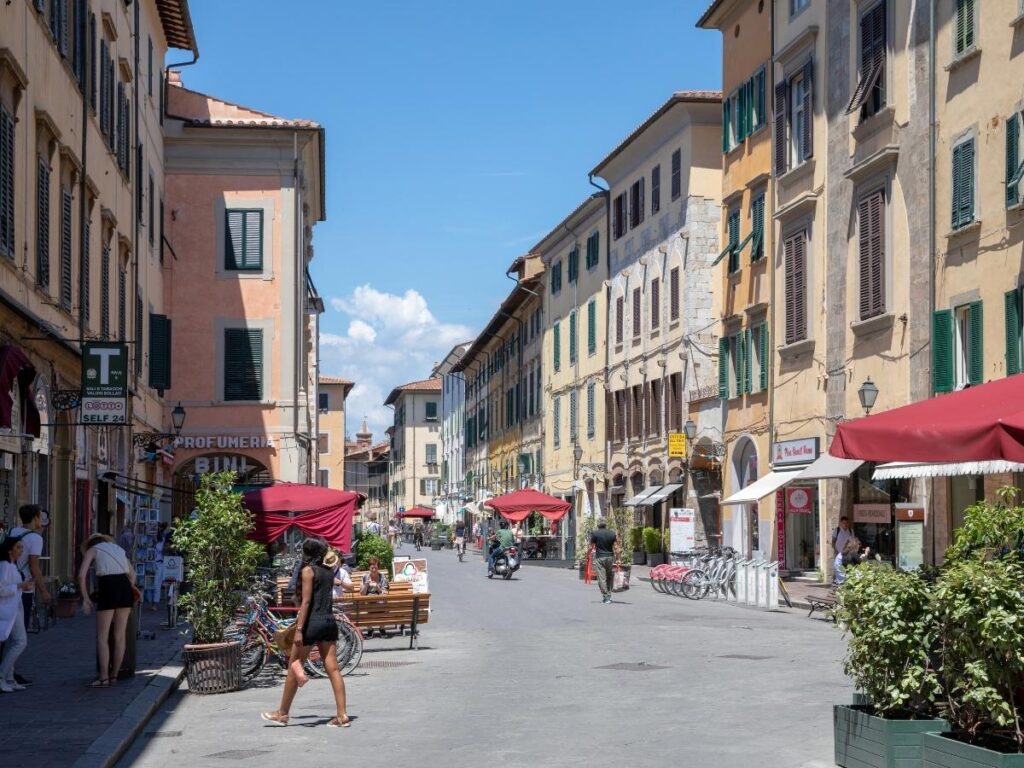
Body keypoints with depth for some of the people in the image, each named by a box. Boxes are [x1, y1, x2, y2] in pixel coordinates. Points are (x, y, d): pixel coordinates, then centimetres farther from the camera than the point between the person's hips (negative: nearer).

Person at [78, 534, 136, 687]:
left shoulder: (92, 550, 14)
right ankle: (114, 675, 15)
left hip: (108, 587, -5)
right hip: (126, 586, 5)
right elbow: (132, 574, 24)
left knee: (102, 637, 2)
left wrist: (85, 598, 7)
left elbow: (81, 575, 1)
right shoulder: (118, 548, 28)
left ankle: (104, 678, -1)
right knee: (120, 636, 10)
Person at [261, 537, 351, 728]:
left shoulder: (308, 570, -8)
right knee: (333, 669, 4)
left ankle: (282, 714, 15)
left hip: (313, 622, -7)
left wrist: (299, 629, -17)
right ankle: (342, 715, -1)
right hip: (329, 621, 7)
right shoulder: (328, 572, 12)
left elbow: (306, 601, -15)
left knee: (293, 668, 6)